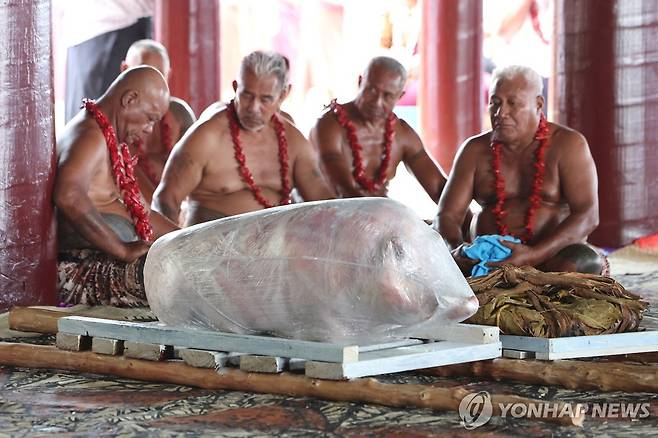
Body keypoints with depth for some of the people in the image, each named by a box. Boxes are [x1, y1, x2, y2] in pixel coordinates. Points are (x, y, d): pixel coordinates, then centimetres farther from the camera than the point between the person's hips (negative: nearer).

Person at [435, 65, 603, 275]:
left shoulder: (567, 144, -1)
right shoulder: (475, 150, 9)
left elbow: (588, 215, -12)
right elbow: (447, 215, 6)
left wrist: (534, 255, -27)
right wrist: (457, 249, -20)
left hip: (551, 256, -2)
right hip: (488, 260, 2)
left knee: (585, 262, -36)